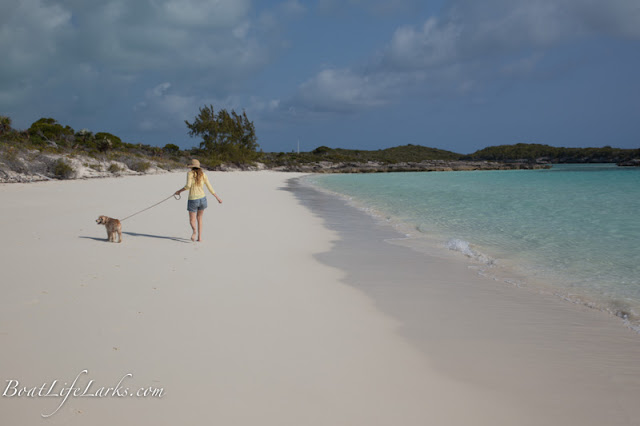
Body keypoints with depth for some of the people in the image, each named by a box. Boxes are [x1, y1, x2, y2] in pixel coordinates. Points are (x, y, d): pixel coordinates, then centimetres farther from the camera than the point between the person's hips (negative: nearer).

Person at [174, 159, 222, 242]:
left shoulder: (190, 173, -3)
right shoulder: (203, 174, 5)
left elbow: (188, 185, -17)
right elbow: (210, 188, 6)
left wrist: (179, 191, -2)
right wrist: (217, 198, 15)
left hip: (192, 200, -3)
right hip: (202, 199, 3)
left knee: (192, 221, 5)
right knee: (199, 218, 22)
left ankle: (195, 231, -29)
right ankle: (200, 237, 14)